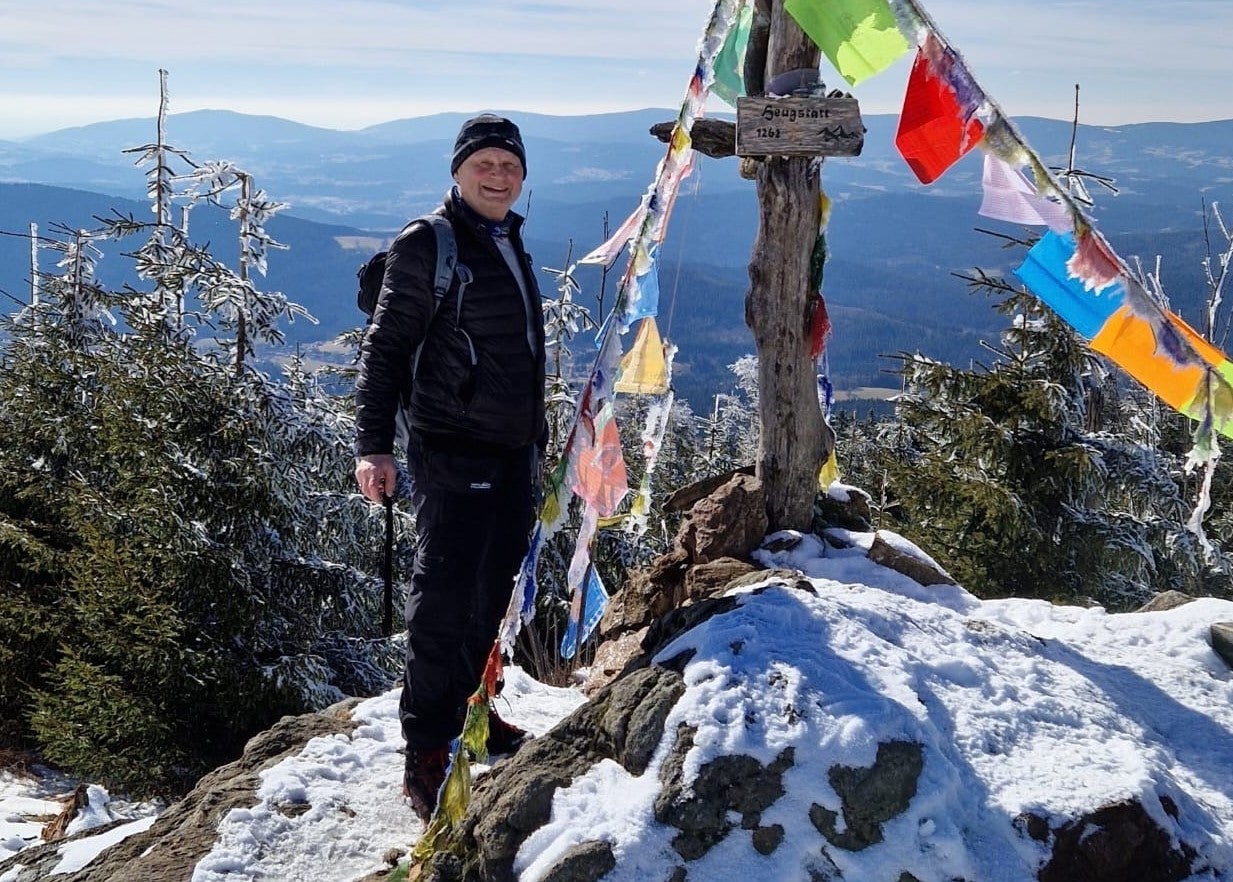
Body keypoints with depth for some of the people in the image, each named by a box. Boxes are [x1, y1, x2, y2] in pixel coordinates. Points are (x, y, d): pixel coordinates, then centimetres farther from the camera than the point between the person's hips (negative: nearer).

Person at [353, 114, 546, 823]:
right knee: (444, 602, -8)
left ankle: (472, 709, 30)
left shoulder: (512, 247, 16)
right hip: (452, 453, -8)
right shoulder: (427, 245, -7)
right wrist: (374, 444, -16)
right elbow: (387, 348, -9)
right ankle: (429, 757, -1)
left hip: (514, 451, 8)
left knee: (492, 594, 14)